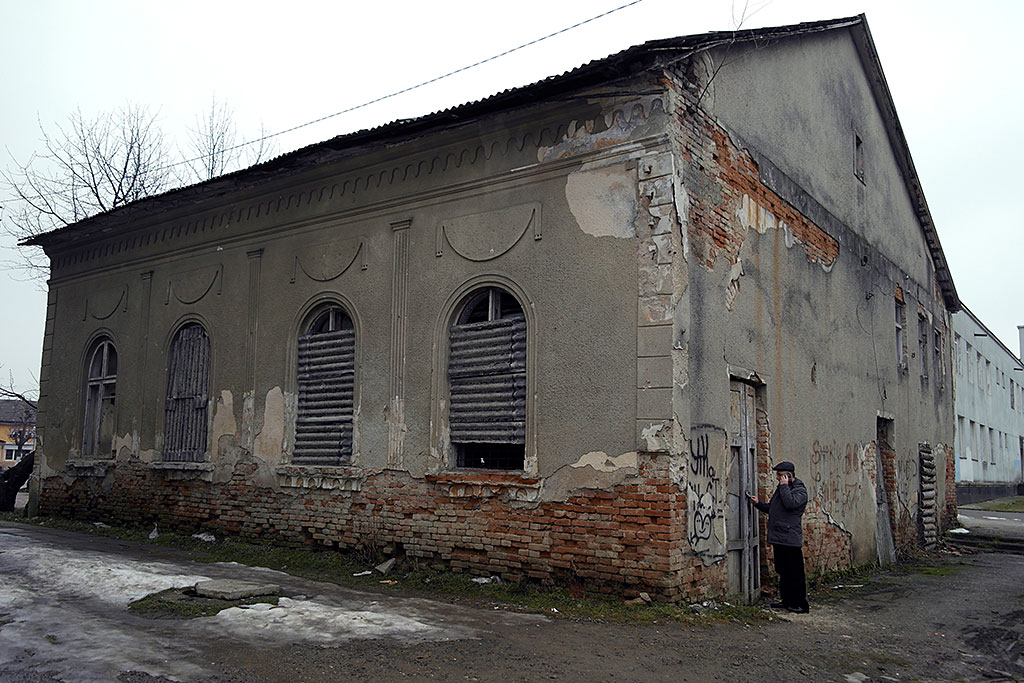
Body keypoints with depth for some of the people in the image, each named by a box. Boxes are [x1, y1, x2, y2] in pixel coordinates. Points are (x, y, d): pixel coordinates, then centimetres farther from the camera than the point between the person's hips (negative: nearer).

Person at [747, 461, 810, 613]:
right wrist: (758, 503, 9)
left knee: (795, 573, -4)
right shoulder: (782, 488, 19)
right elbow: (771, 508, 25)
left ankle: (801, 604, 2)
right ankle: (786, 600, 24)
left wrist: (784, 486, -17)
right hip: (779, 538, 9)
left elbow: (790, 503, -27)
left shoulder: (800, 490, -7)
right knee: (783, 572, 15)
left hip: (791, 540, -9)